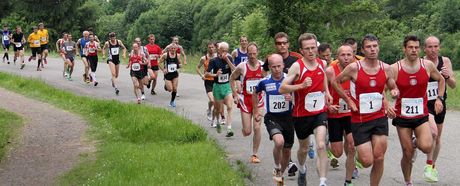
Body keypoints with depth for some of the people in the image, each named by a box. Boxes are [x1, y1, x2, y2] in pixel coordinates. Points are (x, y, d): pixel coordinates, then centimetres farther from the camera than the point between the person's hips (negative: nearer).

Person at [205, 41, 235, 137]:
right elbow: (206, 74, -10)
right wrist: (215, 74, -27)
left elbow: (234, 70, -15)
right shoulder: (214, 61, -9)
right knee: (220, 110, 9)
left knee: (229, 107, -18)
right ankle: (218, 122, 43)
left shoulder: (229, 58, -2)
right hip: (218, 86, -1)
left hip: (227, 86, 1)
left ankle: (229, 129, -20)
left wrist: (227, 60, -22)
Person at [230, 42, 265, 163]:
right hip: (245, 100, -1)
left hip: (258, 100, 1)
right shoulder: (242, 67, -8)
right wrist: (235, 94, 3)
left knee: (257, 128, -7)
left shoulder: (263, 66, -4)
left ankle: (255, 154, 6)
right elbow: (232, 79, 8)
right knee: (247, 132, -2)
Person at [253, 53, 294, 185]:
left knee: (287, 151, 11)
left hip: (287, 117, 2)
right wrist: (256, 111, 18)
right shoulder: (264, 82, -3)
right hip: (272, 118, -2)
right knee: (279, 141, -29)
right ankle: (277, 169, -4)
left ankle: (281, 174, 37)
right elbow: (255, 93, 17)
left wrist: (292, 97, -20)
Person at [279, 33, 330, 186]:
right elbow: (282, 88, -21)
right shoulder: (297, 66, -16)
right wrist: (301, 85, -34)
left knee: (321, 146, -18)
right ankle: (302, 169, 50)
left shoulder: (322, 63, 0)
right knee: (304, 148, 18)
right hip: (301, 114, -2)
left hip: (320, 112, 2)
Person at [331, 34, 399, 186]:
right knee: (367, 161, -4)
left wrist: (395, 92, -10)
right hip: (359, 120, -3)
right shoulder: (354, 68, -10)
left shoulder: (386, 68, 0)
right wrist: (348, 101, -2)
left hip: (380, 118, 3)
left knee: (379, 158, -2)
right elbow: (335, 82, 4)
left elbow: (393, 88, 14)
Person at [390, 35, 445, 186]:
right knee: (407, 154, 3)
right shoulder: (394, 69, -10)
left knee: (426, 147, -21)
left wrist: (439, 98, 5)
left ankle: (418, 142, 16)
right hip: (402, 117, -1)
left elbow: (440, 80, 15)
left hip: (421, 115, 1)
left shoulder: (427, 65, -4)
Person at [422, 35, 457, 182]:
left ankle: (433, 166, 37)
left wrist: (447, 76, -19)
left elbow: (453, 85, 1)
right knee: (433, 132, -27)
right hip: (425, 104, -5)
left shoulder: (445, 61, -2)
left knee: (437, 138, 17)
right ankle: (428, 166, -13)